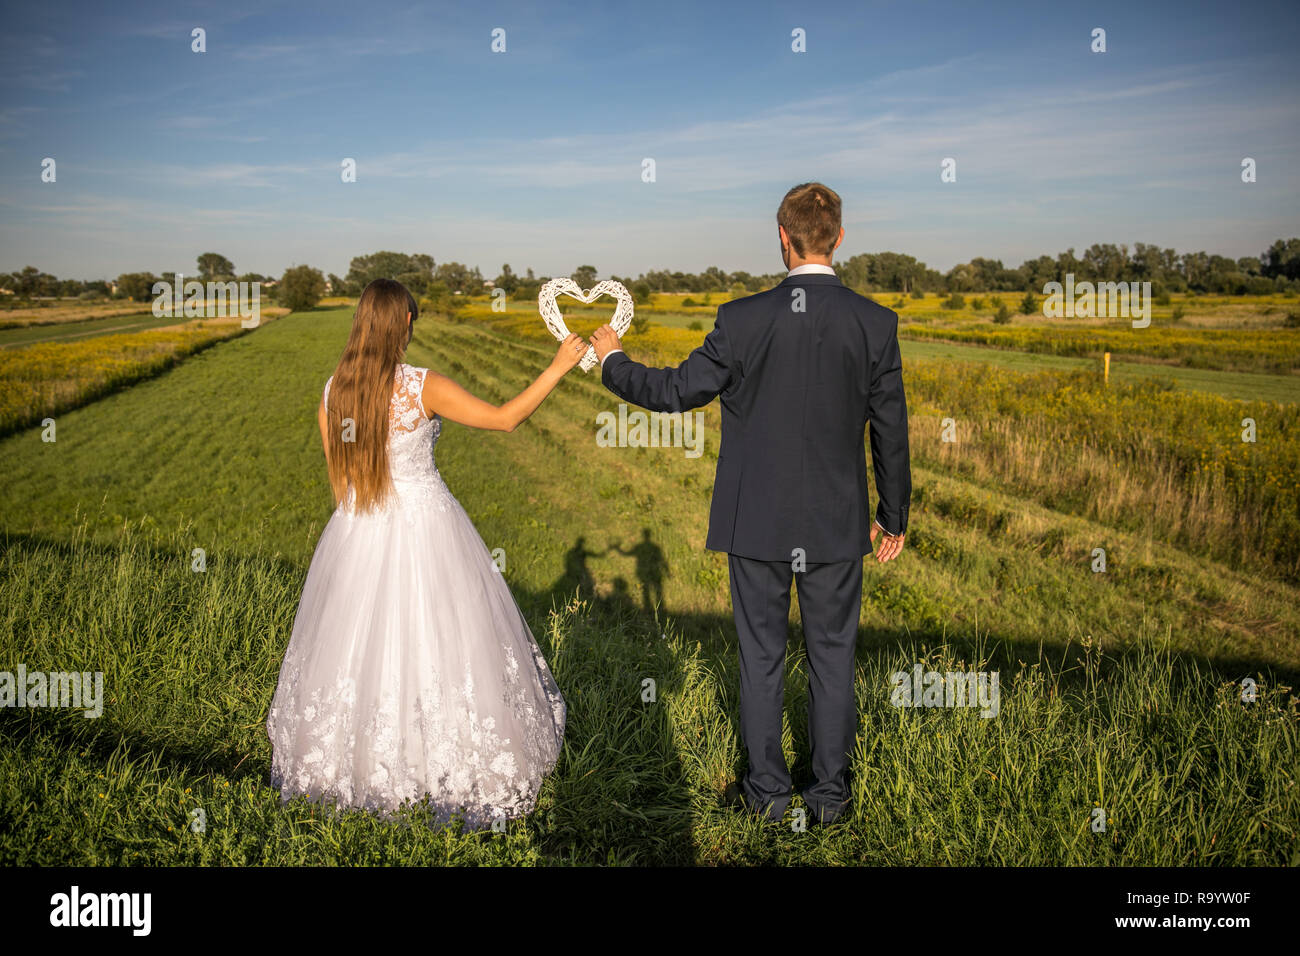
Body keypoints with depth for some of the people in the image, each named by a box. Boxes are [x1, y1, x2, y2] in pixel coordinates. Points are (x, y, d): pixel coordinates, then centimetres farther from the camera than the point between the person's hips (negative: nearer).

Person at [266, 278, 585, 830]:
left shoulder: (334, 390, -2)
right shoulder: (423, 387, -17)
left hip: (356, 534, 5)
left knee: (361, 649, 18)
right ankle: (455, 768, 18)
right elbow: (506, 418, -13)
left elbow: (337, 475, 6)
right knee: (435, 647, 7)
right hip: (423, 526, -4)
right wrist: (559, 367, -5)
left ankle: (360, 763, 34)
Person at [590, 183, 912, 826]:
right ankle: (830, 793, 23)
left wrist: (612, 359, 15)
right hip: (837, 527, 1)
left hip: (758, 524, -1)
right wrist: (894, 517, 12)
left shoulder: (743, 320, -12)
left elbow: (675, 391, -3)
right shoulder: (875, 323, -6)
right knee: (832, 657, 13)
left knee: (761, 657, 12)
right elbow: (890, 432, -1)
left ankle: (768, 790, 23)